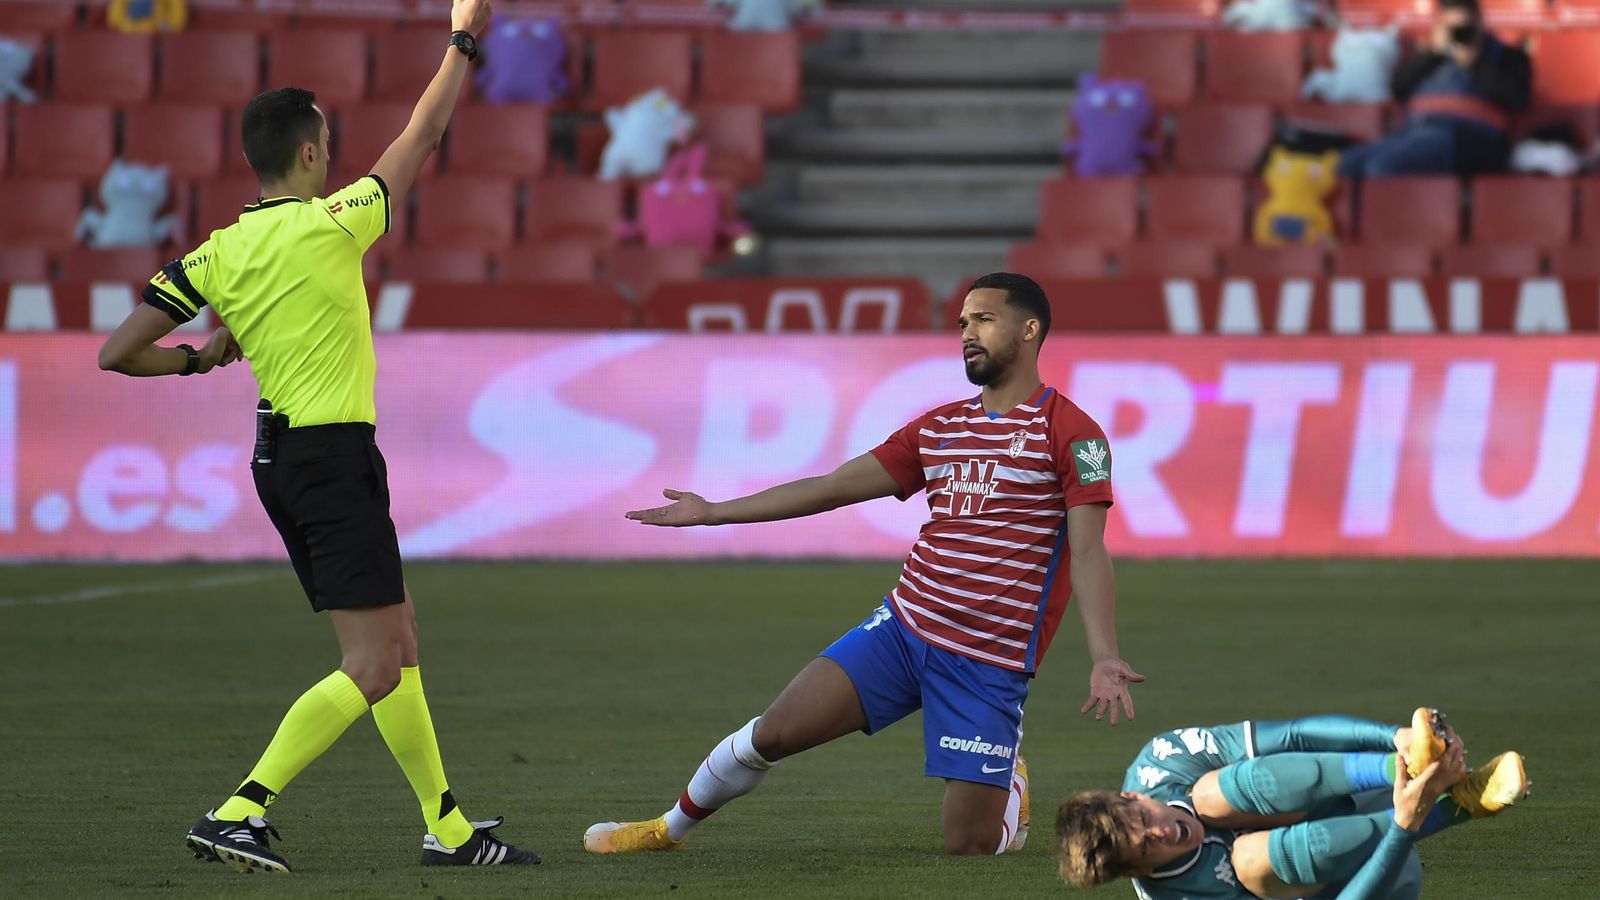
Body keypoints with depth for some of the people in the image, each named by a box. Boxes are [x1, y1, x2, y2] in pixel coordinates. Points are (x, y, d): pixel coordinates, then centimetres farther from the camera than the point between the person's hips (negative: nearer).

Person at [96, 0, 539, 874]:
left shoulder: (217, 254, 3)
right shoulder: (329, 225, -12)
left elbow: (118, 352, 1)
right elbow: (418, 142, -1)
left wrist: (199, 359, 18)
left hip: (280, 458, 8)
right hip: (335, 454, -8)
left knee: (397, 642, 15)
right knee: (371, 669, -9)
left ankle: (447, 828, 19)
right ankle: (239, 813, -17)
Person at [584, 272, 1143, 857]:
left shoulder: (1069, 432, -6)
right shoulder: (937, 428, 13)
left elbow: (1088, 551, -13)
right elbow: (834, 487, 17)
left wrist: (1103, 658, -26)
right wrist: (713, 513, 16)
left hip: (989, 666, -5)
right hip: (904, 627, 5)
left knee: (969, 845, -5)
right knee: (775, 732, -7)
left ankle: (1010, 788, 31)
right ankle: (670, 829, 17)